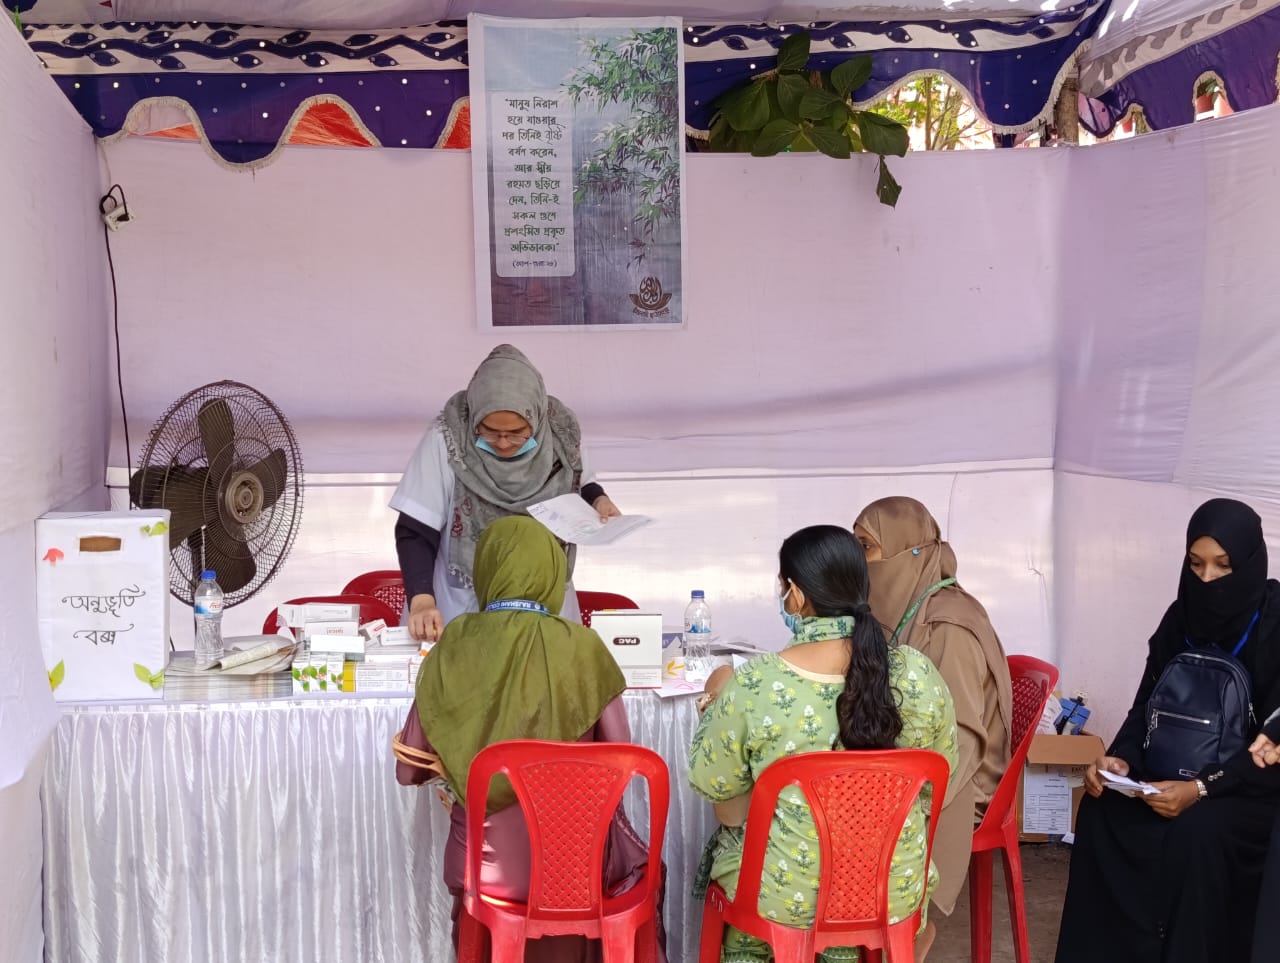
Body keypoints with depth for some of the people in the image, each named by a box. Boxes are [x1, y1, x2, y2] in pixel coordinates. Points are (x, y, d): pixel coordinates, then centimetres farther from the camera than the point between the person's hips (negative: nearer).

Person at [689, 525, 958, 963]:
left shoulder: (754, 684, -23)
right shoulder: (918, 674, -15)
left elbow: (710, 782, -8)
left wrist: (716, 704, 8)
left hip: (783, 894, -2)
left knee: (731, 837, 31)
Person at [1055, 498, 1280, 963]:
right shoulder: (1181, 617, 0)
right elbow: (1147, 703, 4)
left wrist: (1202, 789, -31)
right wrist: (1121, 758, -16)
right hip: (1181, 772, 5)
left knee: (1197, 830, -34)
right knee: (1101, 809, -18)